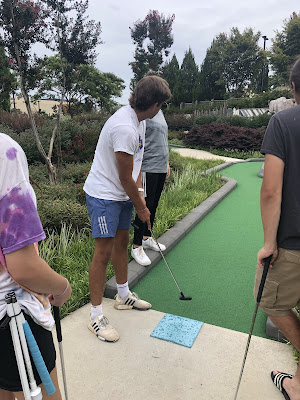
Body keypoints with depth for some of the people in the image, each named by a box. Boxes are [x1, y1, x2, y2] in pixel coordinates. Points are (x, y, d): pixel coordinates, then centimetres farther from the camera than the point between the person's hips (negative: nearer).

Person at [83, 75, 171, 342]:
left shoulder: (139, 120, 5)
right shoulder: (125, 128, -27)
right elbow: (125, 179, -21)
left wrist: (139, 191, 5)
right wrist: (141, 207, -7)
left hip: (123, 194, 10)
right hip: (103, 195, -9)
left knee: (122, 242, 17)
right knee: (104, 252, -5)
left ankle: (124, 296, 36)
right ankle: (96, 316, 10)